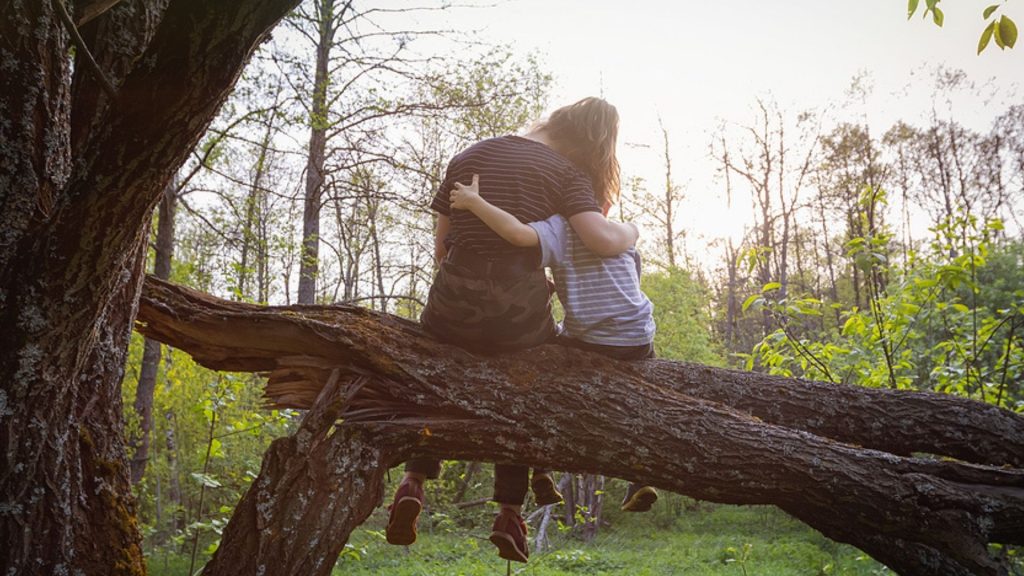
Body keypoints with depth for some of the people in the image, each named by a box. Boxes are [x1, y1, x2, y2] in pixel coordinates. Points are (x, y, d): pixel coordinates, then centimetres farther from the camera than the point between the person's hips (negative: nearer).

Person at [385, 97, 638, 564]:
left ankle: (414, 481, 12)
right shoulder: (567, 173, 1)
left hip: (452, 305, 2)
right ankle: (510, 511, 20)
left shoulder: (469, 157, 12)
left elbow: (441, 246, 11)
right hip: (519, 312, -2)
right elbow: (602, 239, -14)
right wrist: (631, 230, 7)